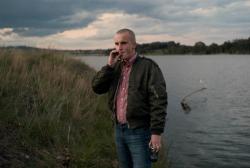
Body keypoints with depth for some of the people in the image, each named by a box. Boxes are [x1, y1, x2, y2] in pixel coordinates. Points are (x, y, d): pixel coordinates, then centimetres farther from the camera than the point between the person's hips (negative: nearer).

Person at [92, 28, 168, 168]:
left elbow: (159, 101, -17)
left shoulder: (148, 66, -12)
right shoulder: (116, 67, 9)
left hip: (139, 132, -6)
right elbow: (97, 87, 1)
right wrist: (110, 65, -10)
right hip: (119, 129, 7)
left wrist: (157, 132, -21)